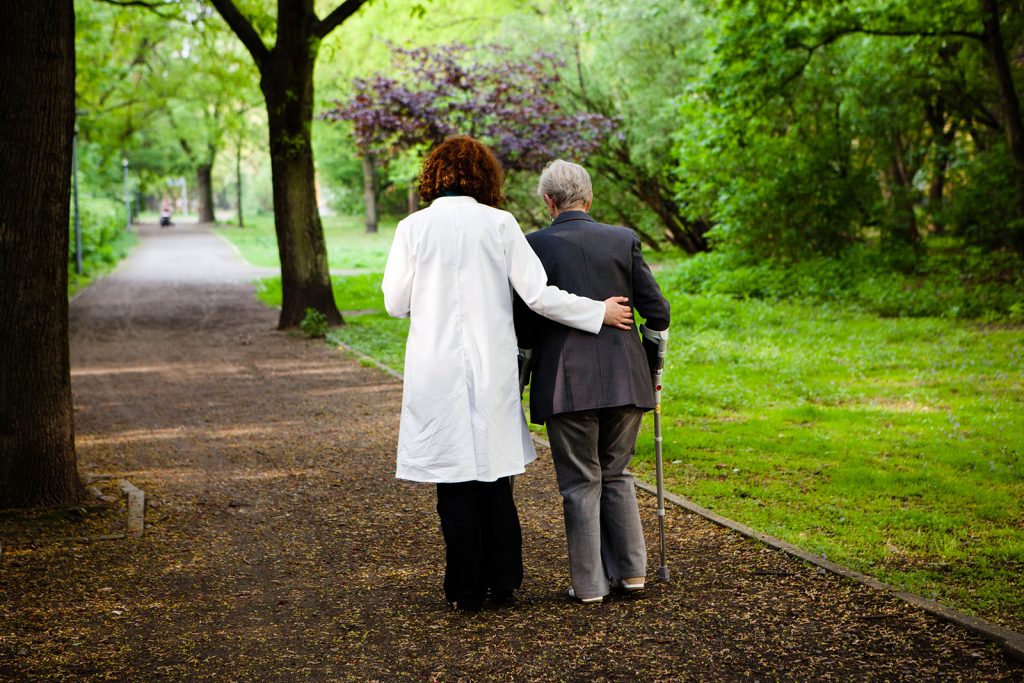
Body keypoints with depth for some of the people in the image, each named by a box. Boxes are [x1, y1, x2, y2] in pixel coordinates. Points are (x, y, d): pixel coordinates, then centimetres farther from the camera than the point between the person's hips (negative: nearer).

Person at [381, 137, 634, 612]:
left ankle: (466, 590, 11)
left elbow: (396, 303, 0)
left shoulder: (413, 228, -3)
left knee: (455, 482, 5)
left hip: (437, 370, -1)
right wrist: (598, 312, 6)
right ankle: (503, 580, 20)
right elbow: (537, 294, -5)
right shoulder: (499, 224, -3)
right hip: (492, 368, 1)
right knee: (494, 474, 13)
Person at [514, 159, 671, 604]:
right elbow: (657, 312, 4)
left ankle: (589, 584, 10)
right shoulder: (623, 240, 4)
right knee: (617, 474, 18)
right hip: (624, 378, 3)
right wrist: (653, 366, 19)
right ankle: (630, 570, 17)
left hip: (566, 383, -3)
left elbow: (525, 325, -3)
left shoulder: (534, 246, -4)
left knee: (581, 483, 7)